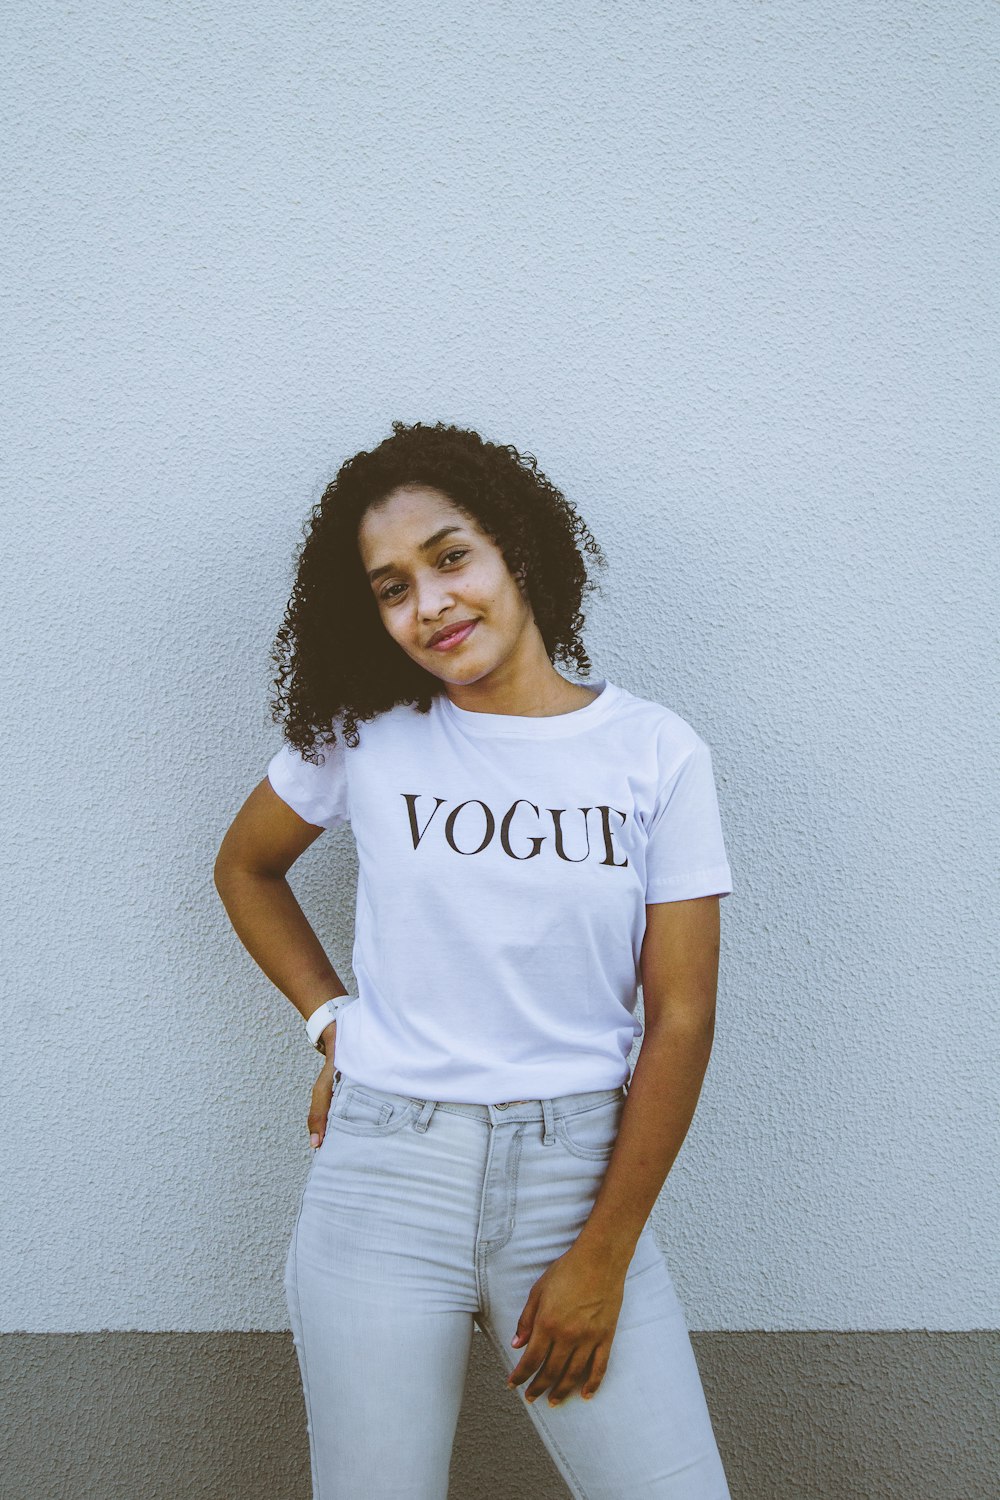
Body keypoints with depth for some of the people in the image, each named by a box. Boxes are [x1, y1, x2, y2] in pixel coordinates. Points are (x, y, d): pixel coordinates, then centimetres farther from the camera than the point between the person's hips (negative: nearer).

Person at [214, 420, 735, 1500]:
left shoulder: (657, 753, -3)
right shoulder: (366, 736, 1)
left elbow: (681, 1020, -4)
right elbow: (244, 867, 19)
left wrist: (602, 1257, -6)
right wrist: (333, 1026, 6)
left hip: (578, 1170, 0)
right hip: (386, 1167, 1)